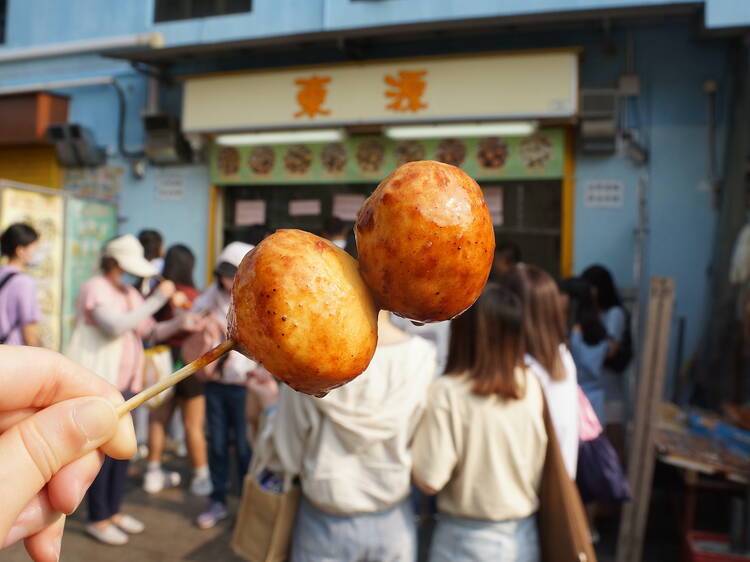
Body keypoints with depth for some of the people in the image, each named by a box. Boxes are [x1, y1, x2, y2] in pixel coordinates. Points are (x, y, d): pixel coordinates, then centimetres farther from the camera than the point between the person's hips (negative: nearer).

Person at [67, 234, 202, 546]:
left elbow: (151, 331, 11)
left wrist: (180, 323, -7)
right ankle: (97, 519, 12)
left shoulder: (130, 294, 12)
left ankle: (113, 511, 26)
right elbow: (115, 327, -26)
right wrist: (158, 298, -26)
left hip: (124, 383, 8)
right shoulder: (94, 288, -11)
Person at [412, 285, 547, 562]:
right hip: (524, 534, 4)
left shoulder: (449, 391, -21)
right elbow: (539, 461, 3)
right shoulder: (532, 384, -8)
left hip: (467, 537, -3)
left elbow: (430, 479, -19)